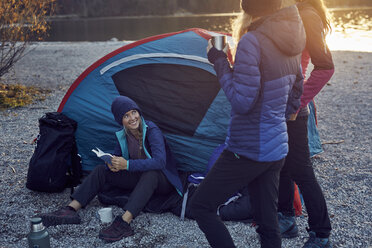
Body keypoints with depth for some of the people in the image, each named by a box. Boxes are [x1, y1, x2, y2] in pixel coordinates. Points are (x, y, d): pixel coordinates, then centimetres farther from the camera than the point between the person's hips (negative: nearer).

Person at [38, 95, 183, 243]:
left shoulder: (152, 131, -22)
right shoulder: (123, 136, -2)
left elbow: (159, 162, -35)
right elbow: (117, 158, 9)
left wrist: (127, 164, -38)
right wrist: (112, 164, -17)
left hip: (161, 181, -6)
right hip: (139, 178, 6)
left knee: (150, 173, -41)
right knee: (101, 170, -4)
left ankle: (124, 223, -47)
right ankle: (71, 210, -12)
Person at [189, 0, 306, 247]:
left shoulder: (251, 42, -20)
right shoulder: (290, 44, 7)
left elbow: (241, 102, -22)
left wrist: (220, 63, -12)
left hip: (247, 150, -8)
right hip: (277, 149, 8)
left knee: (201, 205, 6)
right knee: (268, 223, 17)